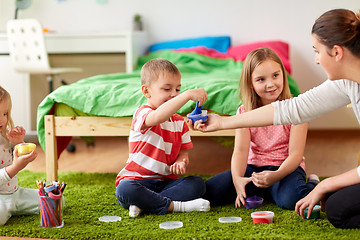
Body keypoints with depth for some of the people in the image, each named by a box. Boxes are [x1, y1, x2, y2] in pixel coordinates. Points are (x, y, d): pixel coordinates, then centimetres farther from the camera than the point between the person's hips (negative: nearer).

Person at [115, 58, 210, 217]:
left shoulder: (180, 122, 12)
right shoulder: (142, 114, -11)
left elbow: (183, 152, 11)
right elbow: (158, 117, -36)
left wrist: (180, 162, -15)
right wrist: (188, 95, -43)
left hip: (165, 182, 6)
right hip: (137, 179, -6)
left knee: (197, 183, -19)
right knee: (125, 190, -38)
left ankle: (143, 204, -24)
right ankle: (175, 206, -27)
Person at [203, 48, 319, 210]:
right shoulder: (245, 112, 1)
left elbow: (295, 154, -13)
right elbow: (240, 150, -9)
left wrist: (276, 175, -34)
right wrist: (237, 179, -30)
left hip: (286, 167, -3)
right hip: (253, 167, 4)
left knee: (290, 199, -38)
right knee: (208, 192, -17)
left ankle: (313, 184, -2)